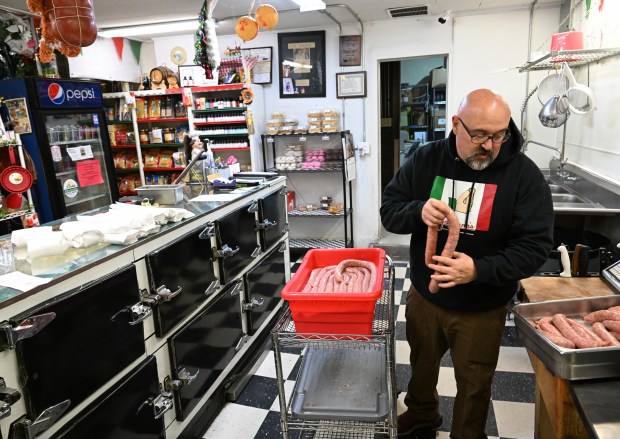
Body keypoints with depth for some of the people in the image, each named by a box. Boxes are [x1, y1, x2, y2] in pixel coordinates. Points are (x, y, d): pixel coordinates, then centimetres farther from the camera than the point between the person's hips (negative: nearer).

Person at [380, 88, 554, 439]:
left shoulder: (525, 174, -16)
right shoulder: (426, 160, -9)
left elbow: (535, 246, -18)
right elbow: (389, 210, -6)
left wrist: (479, 271, -33)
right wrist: (418, 212, -29)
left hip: (482, 309, -2)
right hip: (425, 296, 3)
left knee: (473, 385, 18)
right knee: (422, 364, 26)